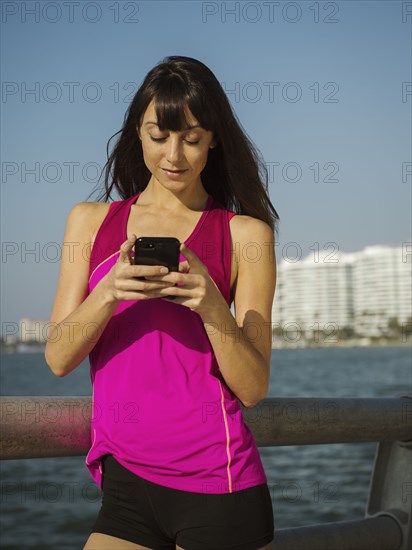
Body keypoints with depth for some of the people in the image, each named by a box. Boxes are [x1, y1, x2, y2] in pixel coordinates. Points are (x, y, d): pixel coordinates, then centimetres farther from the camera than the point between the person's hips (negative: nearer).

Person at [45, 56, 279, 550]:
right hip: (124, 480, 2)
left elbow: (253, 388, -4)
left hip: (215, 484, -2)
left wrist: (211, 306, -20)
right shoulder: (91, 221, 9)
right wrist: (110, 290, -17)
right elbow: (58, 359, 1)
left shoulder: (244, 233, 0)